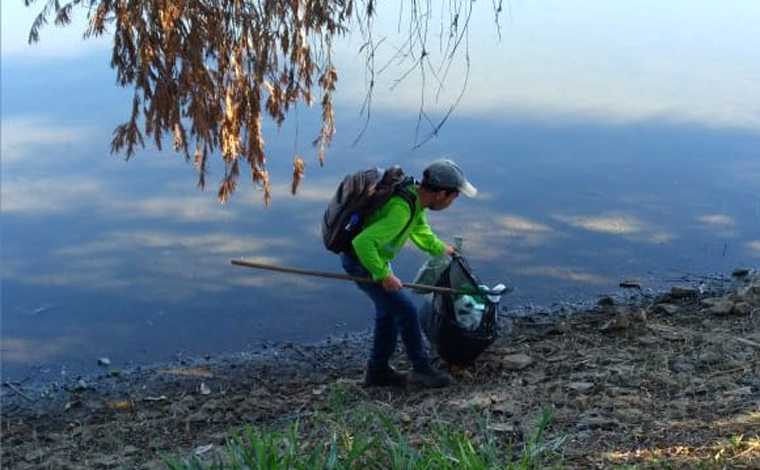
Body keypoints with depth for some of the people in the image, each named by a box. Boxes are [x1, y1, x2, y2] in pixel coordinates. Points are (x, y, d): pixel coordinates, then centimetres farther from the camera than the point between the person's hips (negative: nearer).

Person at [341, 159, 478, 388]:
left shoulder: (414, 193, -4)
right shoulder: (402, 209, -34)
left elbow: (419, 228, 20)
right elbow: (364, 242, -38)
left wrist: (440, 248, 30)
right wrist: (383, 275, -29)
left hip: (373, 256, 10)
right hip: (361, 263, -10)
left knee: (388, 310, 18)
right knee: (406, 310, -5)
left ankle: (378, 370, 31)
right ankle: (421, 369, 12)